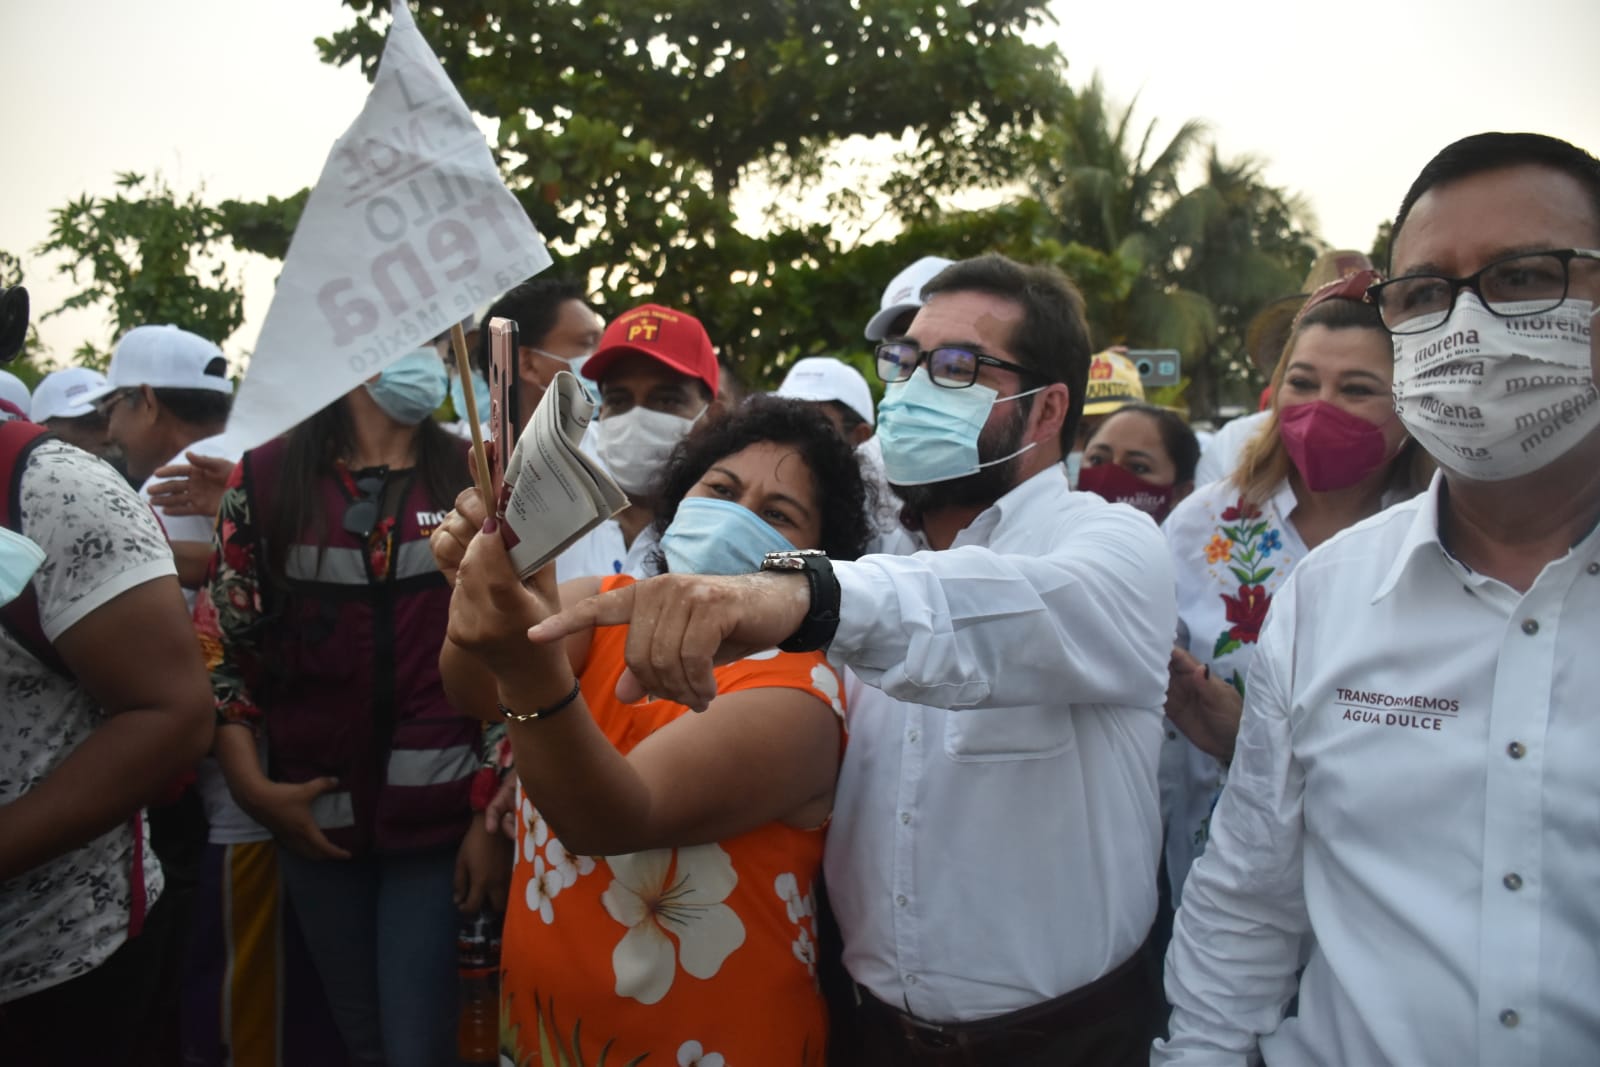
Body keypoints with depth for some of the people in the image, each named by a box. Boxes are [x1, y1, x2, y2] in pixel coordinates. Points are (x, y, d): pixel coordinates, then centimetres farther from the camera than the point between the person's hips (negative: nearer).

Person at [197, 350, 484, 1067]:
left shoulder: (475, 479, 3)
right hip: (315, 816, 1)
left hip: (440, 814, -1)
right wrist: (254, 789, -4)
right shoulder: (265, 478, 2)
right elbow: (219, 643, 4)